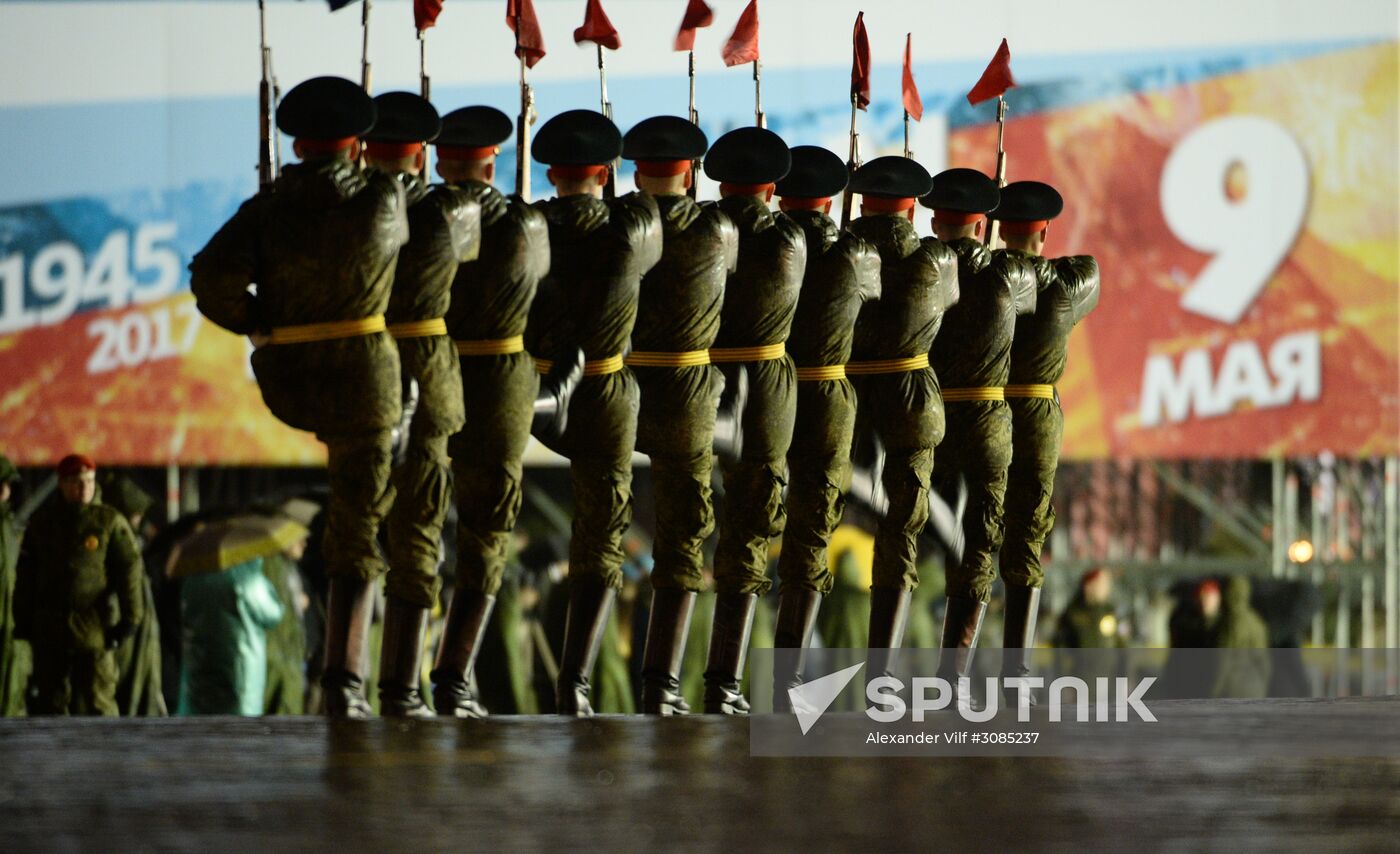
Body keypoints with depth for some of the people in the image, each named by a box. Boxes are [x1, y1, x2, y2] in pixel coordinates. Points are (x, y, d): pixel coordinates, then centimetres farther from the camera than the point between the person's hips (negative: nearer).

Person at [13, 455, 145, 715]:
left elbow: (130, 570, -4)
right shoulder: (42, 522, 8)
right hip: (50, 628, 3)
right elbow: (26, 574, 12)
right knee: (50, 699, 8)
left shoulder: (110, 522, -1)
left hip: (94, 628, -3)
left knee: (96, 700, -5)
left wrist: (130, 617, -10)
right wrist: (23, 620, 8)